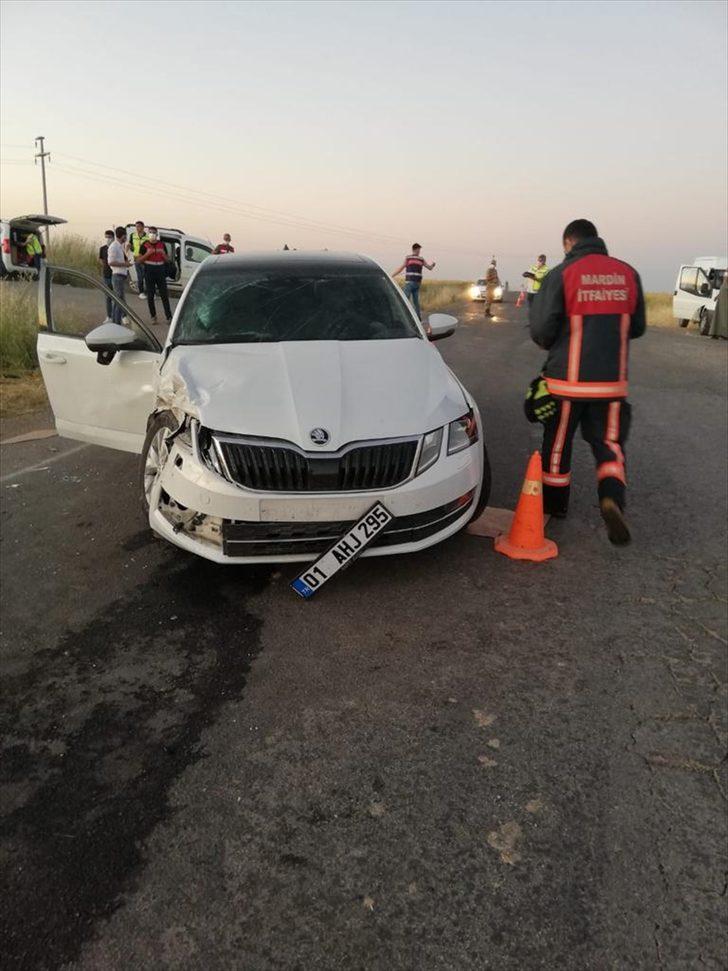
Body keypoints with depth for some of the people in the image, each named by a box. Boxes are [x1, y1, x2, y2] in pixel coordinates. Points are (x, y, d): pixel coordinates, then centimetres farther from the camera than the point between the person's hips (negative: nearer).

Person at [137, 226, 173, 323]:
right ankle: (153, 316, 11)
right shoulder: (145, 245, 1)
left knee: (164, 295, -1)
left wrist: (163, 253, -9)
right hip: (149, 273, -1)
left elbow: (166, 260, 12)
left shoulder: (161, 244, 8)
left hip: (160, 272, 1)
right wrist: (147, 253, -15)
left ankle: (169, 316, 0)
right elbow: (138, 261, -2)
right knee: (150, 296, 2)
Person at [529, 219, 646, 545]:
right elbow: (637, 327, 9)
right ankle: (612, 498, -12)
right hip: (611, 380, 3)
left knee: (558, 442, 14)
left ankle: (554, 503, 27)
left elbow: (541, 330, -12)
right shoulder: (627, 274, 4)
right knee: (609, 443, 11)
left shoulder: (561, 275, -9)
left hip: (568, 379, -3)